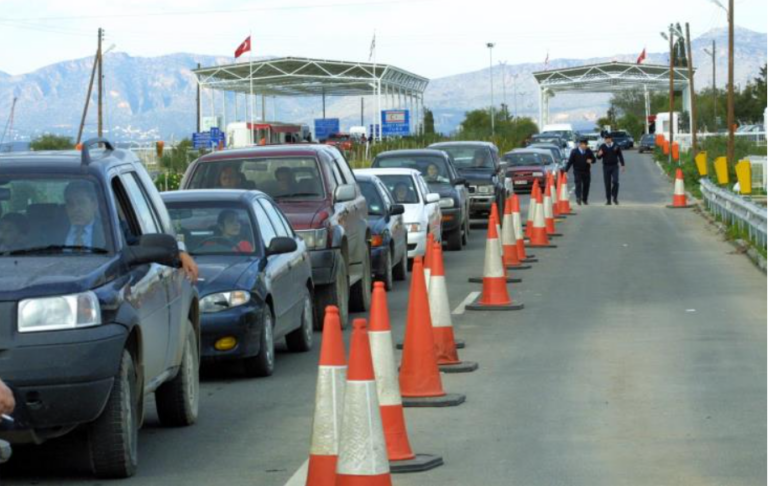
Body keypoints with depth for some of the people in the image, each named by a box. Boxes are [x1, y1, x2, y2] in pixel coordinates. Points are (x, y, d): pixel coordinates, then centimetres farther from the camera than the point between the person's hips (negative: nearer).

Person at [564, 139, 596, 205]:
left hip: (586, 172, 3)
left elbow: (593, 159, 11)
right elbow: (570, 162, -4)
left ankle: (584, 199, 16)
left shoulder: (589, 151, 5)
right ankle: (578, 198, -19)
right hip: (578, 172, -3)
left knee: (586, 185, 4)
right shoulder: (574, 152, -4)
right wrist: (565, 170, -9)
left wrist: (591, 160, -15)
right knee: (578, 185, -13)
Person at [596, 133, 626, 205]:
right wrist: (599, 155, -19)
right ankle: (608, 200, 7)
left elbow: (620, 156, 9)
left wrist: (622, 165, 4)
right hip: (606, 167, 1)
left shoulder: (616, 146, 3)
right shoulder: (602, 147, 4)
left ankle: (615, 197, -1)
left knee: (615, 182, -15)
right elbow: (598, 157, 5)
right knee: (607, 184, 2)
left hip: (614, 167, -1)